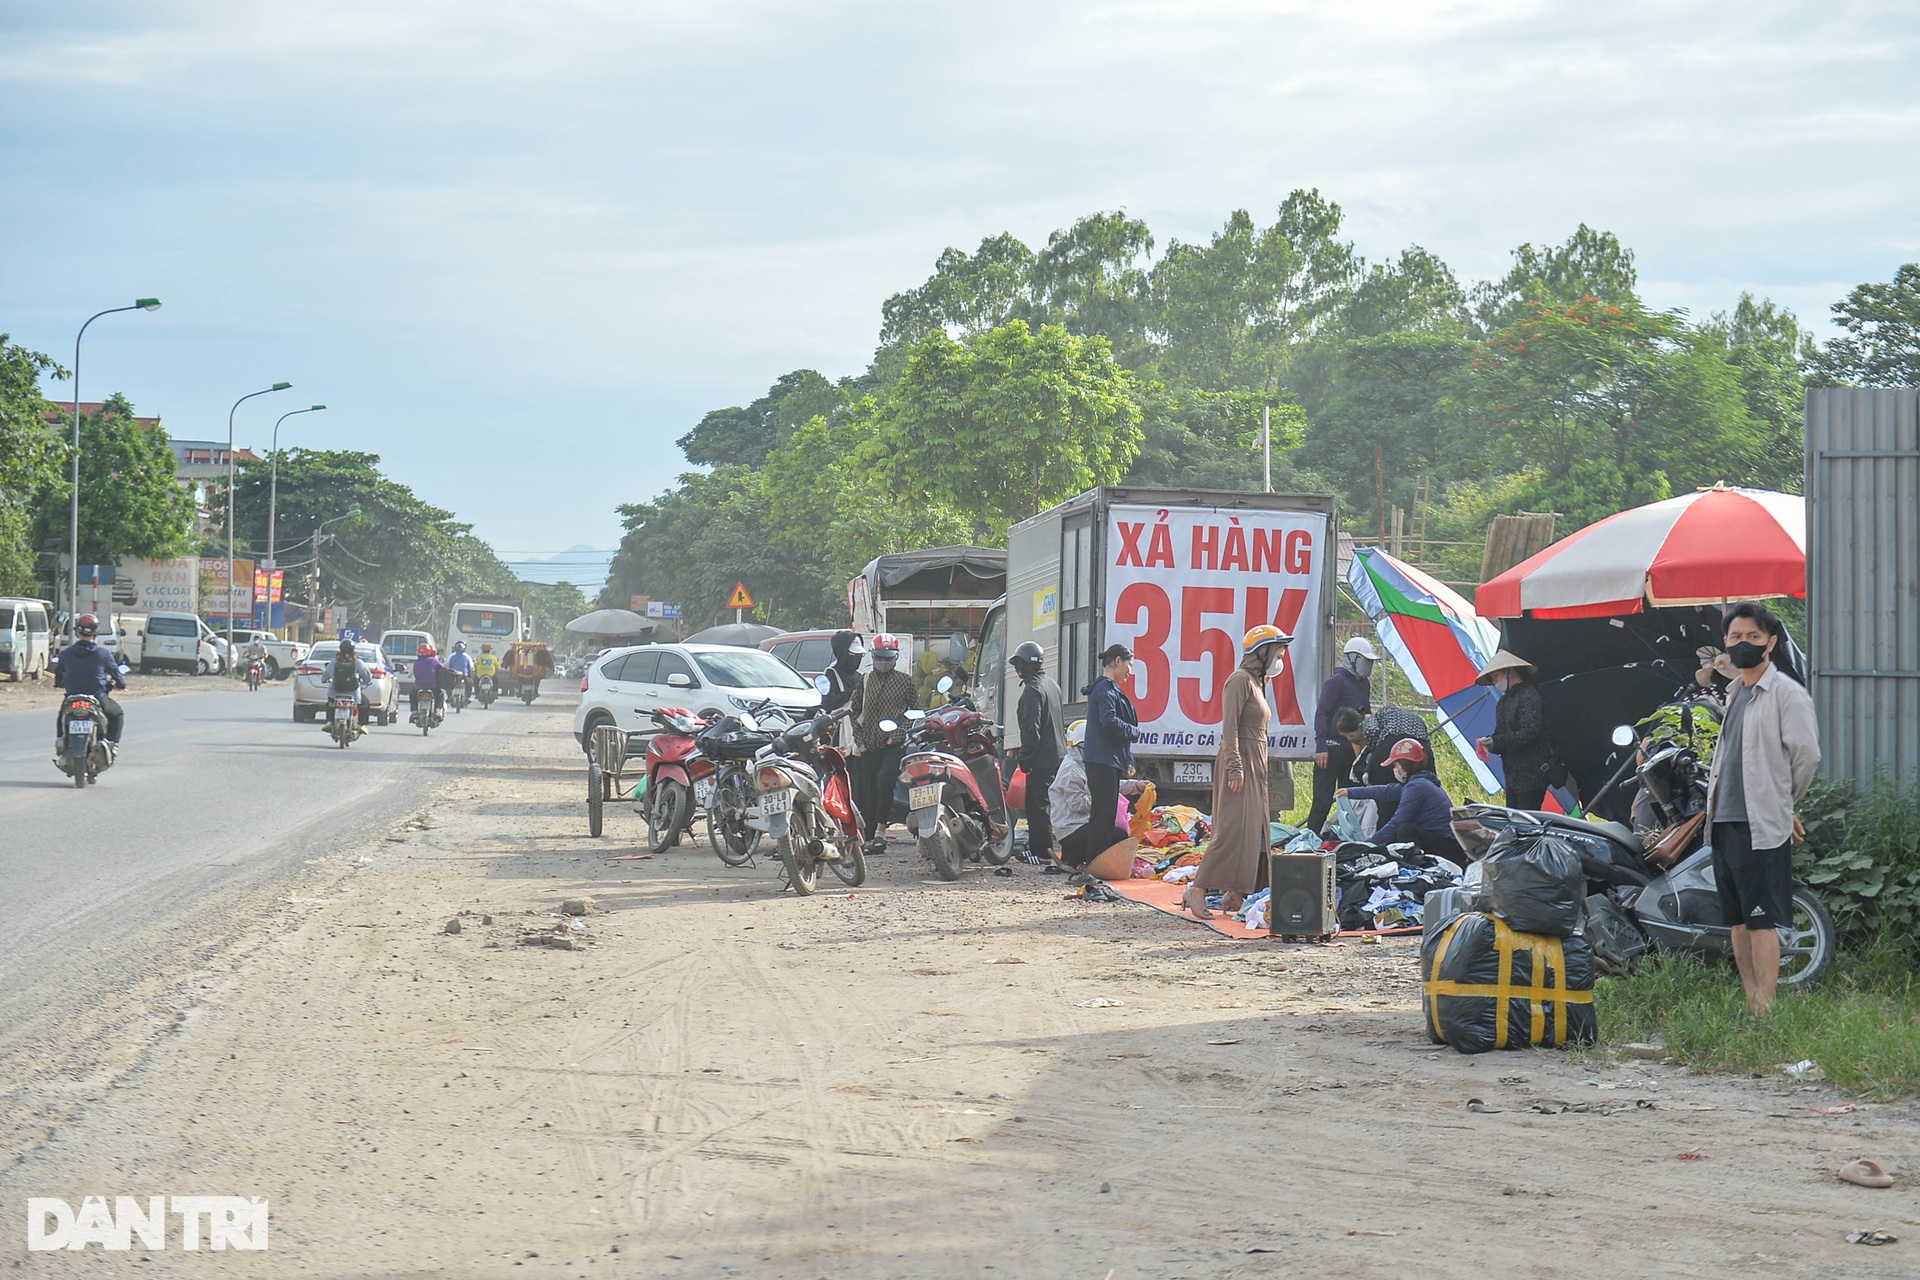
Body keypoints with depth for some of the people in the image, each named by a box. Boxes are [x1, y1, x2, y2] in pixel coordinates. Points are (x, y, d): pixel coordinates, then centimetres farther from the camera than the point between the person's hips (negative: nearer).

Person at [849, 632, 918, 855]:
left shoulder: (905, 681, 6)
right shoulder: (865, 680, 12)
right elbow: (855, 711, 15)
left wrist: (898, 734, -3)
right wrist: (859, 740, 5)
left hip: (895, 744, -3)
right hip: (869, 745, 3)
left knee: (885, 780, -24)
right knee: (868, 790, 3)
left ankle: (880, 832, -20)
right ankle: (869, 837, 10)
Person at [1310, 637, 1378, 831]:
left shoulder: (1363, 684, 16)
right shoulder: (1337, 681, -9)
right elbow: (1321, 713, -14)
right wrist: (1321, 747, -21)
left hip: (1353, 750, 8)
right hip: (1332, 748, -8)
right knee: (1323, 800, -8)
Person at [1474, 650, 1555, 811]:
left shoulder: (1530, 696, -12)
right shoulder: (1504, 701, 18)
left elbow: (1529, 733, -20)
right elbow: (1501, 734, 19)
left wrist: (1496, 742, -21)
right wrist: (1488, 742, -4)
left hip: (1532, 774, -9)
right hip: (1513, 774, 9)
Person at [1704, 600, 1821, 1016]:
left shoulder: (1787, 693, -7)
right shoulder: (1735, 693, 19)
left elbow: (1807, 755, -9)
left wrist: (1782, 803, 3)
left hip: (1763, 826, -8)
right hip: (1724, 822, 8)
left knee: (1762, 920, -9)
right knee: (1738, 919, 11)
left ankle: (1765, 1013, -10)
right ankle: (1749, 1006, 17)